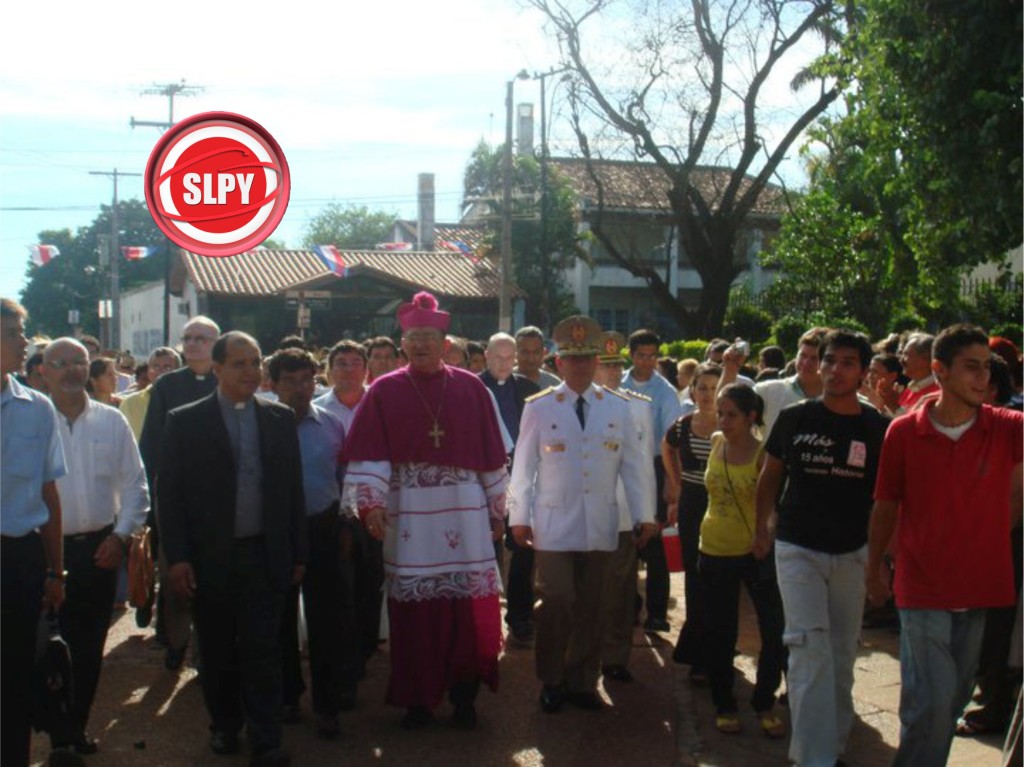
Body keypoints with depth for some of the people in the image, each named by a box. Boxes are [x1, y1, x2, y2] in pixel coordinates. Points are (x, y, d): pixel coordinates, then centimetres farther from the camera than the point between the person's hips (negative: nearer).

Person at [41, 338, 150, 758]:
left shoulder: (112, 421, 3)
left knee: (91, 645, 13)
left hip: (100, 548, 3)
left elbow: (135, 484, 7)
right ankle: (60, 736, 18)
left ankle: (77, 727, 29)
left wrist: (120, 535, -2)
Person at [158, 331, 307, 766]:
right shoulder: (185, 422, -2)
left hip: (266, 555, 1)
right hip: (210, 559, 0)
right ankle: (224, 727, 31)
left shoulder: (280, 419, 5)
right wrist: (177, 557, -9)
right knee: (218, 651, 12)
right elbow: (169, 494, -3)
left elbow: (293, 489, 6)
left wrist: (298, 554, 4)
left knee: (263, 650, 1)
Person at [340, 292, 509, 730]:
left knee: (470, 608, 2)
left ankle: (464, 694, 19)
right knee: (413, 611, 4)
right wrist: (371, 503, -16)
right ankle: (418, 699, 19)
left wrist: (497, 510, 8)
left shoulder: (471, 389, 5)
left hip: (465, 518, 1)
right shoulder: (384, 392, 2)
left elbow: (491, 455, 8)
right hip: (409, 518, -1)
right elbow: (368, 455, -5)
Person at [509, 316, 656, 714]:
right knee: (555, 602, -2)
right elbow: (523, 465, 2)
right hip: (553, 525, -2)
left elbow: (635, 464, 5)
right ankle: (551, 682, 15)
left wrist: (645, 515, 3)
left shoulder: (618, 407, 5)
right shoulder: (539, 407, 0)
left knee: (589, 606, 9)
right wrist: (519, 516, 0)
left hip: (600, 527, 2)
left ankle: (583, 682, 22)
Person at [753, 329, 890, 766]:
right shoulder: (794, 418, -5)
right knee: (810, 647, -11)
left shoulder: (878, 428, -3)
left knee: (842, 652, 13)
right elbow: (770, 477, 6)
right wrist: (761, 528, 2)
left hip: (852, 553, 2)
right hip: (798, 550, -2)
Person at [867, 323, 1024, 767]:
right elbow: (885, 508, 5)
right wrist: (874, 568, 10)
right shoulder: (904, 432, -5)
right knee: (932, 699, -8)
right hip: (922, 587, -2)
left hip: (979, 587, 2)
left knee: (954, 698, 14)